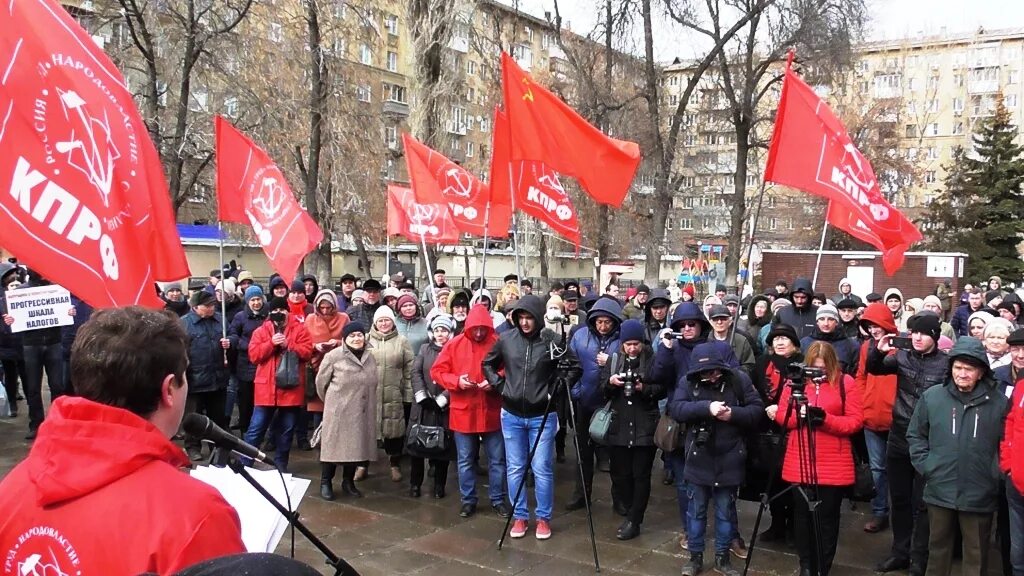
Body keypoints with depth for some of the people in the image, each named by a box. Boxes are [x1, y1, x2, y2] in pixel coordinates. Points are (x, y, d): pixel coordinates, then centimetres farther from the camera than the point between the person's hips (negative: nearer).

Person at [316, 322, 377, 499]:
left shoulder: (370, 359, 9)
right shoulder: (334, 356, -8)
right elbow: (321, 382, 1)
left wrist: (366, 404, 13)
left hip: (361, 412, 5)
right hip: (338, 411, -5)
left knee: (356, 447, 10)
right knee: (334, 445, 2)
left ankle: (348, 482, 25)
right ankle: (325, 483, 16)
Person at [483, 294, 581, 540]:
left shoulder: (551, 341, -10)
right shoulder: (506, 339, -3)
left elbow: (574, 367, -3)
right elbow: (487, 363, 13)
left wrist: (556, 388, -10)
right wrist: (499, 384, 1)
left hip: (541, 416, -2)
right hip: (511, 415, 3)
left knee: (542, 469, 3)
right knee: (515, 469, 10)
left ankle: (543, 518, 18)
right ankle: (520, 517, 23)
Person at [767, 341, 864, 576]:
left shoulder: (846, 382, -2)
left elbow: (855, 422, -7)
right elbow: (781, 416, 4)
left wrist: (825, 418, -21)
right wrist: (799, 414, -16)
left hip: (834, 465, -2)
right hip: (799, 463, 2)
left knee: (827, 518, 7)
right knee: (802, 515, 11)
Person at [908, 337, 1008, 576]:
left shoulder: (998, 403, -6)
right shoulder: (931, 396, -2)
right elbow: (915, 435, 7)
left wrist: (996, 476, -8)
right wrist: (926, 467, -2)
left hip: (980, 495, -1)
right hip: (939, 491, 1)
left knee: (976, 555, 12)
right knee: (938, 549, 18)